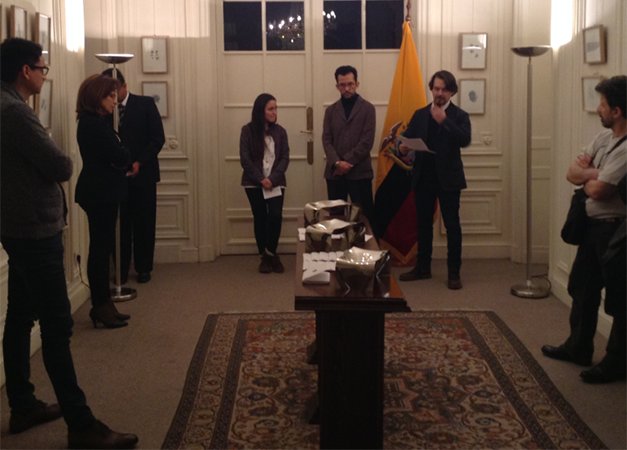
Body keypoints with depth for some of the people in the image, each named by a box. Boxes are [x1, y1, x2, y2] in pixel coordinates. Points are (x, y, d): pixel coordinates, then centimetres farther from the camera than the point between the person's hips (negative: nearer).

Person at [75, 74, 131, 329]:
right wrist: (125, 160, 0)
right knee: (101, 248, -3)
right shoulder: (95, 124, -16)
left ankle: (102, 306, 20)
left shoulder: (92, 122, 15)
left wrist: (121, 161, -6)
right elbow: (120, 157, -20)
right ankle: (101, 307, 5)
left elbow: (114, 157, 13)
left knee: (101, 248, 12)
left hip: (100, 192, 10)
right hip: (100, 193, -10)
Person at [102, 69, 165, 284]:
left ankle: (143, 268, 17)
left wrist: (140, 162, -13)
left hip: (142, 173, -1)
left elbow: (158, 138, -3)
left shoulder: (145, 104, 0)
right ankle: (120, 270, 6)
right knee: (119, 224, 0)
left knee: (144, 223, 6)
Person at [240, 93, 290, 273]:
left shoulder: (280, 131, 3)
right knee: (260, 217, 2)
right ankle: (264, 256, 12)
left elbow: (285, 158, -1)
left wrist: (272, 179, -14)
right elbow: (245, 159, -6)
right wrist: (261, 179, -14)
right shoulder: (248, 130, -3)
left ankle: (271, 253, 4)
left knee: (276, 216, -12)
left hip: (276, 182, 1)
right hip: (254, 183, -1)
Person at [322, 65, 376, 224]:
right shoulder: (331, 110, 13)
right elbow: (326, 140, 4)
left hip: (360, 172, -3)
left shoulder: (367, 108, 2)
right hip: (335, 172, 3)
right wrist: (337, 163, -13)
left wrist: (347, 162, -12)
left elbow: (367, 141, -6)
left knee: (365, 216, -1)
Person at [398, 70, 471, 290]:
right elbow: (407, 136, 6)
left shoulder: (459, 116, -1)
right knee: (423, 224, 12)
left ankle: (454, 272, 6)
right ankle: (422, 267, 23)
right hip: (423, 178, 4)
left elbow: (465, 140, -18)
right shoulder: (420, 114, 10)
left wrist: (444, 120, -24)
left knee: (452, 225, 0)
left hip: (448, 179, -4)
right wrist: (403, 146, -17)